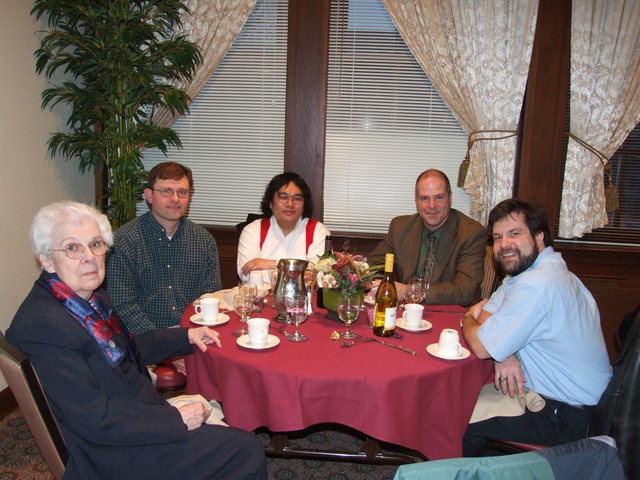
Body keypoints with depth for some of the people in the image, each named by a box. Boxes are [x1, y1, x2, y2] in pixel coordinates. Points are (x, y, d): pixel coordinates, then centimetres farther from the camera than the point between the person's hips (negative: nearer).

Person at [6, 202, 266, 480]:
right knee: (247, 450, -7)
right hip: (114, 455, -9)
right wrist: (176, 420, -21)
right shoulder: (42, 324, -25)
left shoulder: (91, 297, 3)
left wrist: (186, 337, 12)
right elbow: (93, 419, -26)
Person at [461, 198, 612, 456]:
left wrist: (468, 320, -2)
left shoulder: (535, 286, -28)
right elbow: (484, 315, 7)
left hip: (569, 417, -9)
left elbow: (482, 347, -25)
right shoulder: (524, 270, 5)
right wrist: (504, 354, -14)